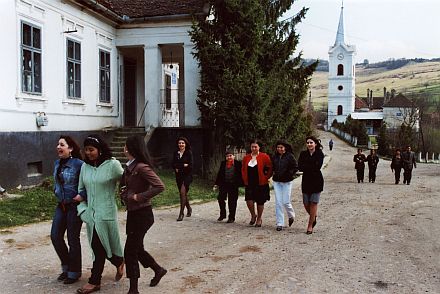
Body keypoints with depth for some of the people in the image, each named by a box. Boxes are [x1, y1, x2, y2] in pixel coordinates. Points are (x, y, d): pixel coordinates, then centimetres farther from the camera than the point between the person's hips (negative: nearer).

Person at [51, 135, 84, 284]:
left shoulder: (78, 164, -16)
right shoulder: (57, 163, 6)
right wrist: (56, 191, 8)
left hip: (74, 205, -7)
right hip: (61, 205, 7)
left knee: (73, 239, 4)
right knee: (55, 235, 7)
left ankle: (74, 272, 21)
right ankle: (66, 267, 27)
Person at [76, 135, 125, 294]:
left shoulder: (112, 164, -11)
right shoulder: (85, 166, 5)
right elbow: (81, 189, 11)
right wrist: (83, 209, 2)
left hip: (106, 213, -6)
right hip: (91, 212, 6)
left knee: (98, 247, 0)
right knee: (99, 247, 14)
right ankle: (119, 262, 39)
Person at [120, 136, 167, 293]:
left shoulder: (142, 167, -19)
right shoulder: (130, 167, 8)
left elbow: (160, 186, -25)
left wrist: (139, 196, -22)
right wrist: (124, 193, 2)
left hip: (142, 214, -9)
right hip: (132, 213, 9)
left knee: (130, 251, -2)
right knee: (136, 248, 18)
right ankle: (158, 270, 38)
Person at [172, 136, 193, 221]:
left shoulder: (189, 153, -5)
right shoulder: (176, 153, 8)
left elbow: (190, 165, -11)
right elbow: (173, 165, 4)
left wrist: (179, 168, -11)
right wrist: (183, 165, -11)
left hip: (187, 175, -5)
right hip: (179, 176, 5)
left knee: (182, 192, -17)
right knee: (183, 193, 14)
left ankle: (181, 213, -16)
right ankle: (189, 208, 36)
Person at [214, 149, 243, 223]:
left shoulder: (238, 164, -2)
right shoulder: (223, 163, 7)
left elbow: (241, 174, 0)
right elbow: (219, 174, 11)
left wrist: (241, 183, -6)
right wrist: (217, 184, 10)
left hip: (233, 185, -3)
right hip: (224, 184, 3)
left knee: (232, 202, 3)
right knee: (220, 198, 2)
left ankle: (231, 217, 15)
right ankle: (222, 214, 21)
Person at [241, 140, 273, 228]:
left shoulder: (264, 157, -4)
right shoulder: (246, 157, 7)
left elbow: (270, 168, 0)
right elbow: (243, 169, 18)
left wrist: (266, 178, -3)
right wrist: (245, 179, 9)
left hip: (261, 184, -2)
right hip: (249, 183, 3)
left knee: (260, 202, 5)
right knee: (249, 200, -10)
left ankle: (259, 219, 24)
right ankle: (253, 215, 17)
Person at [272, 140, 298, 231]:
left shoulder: (290, 156, -7)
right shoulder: (274, 157, 7)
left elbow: (296, 167, -4)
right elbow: (272, 167, 19)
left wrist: (289, 174, -14)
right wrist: (274, 174, 3)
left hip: (287, 182, -4)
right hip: (276, 181, 4)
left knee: (286, 202, -3)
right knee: (278, 202, 1)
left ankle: (291, 215, 29)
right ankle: (280, 223, 7)